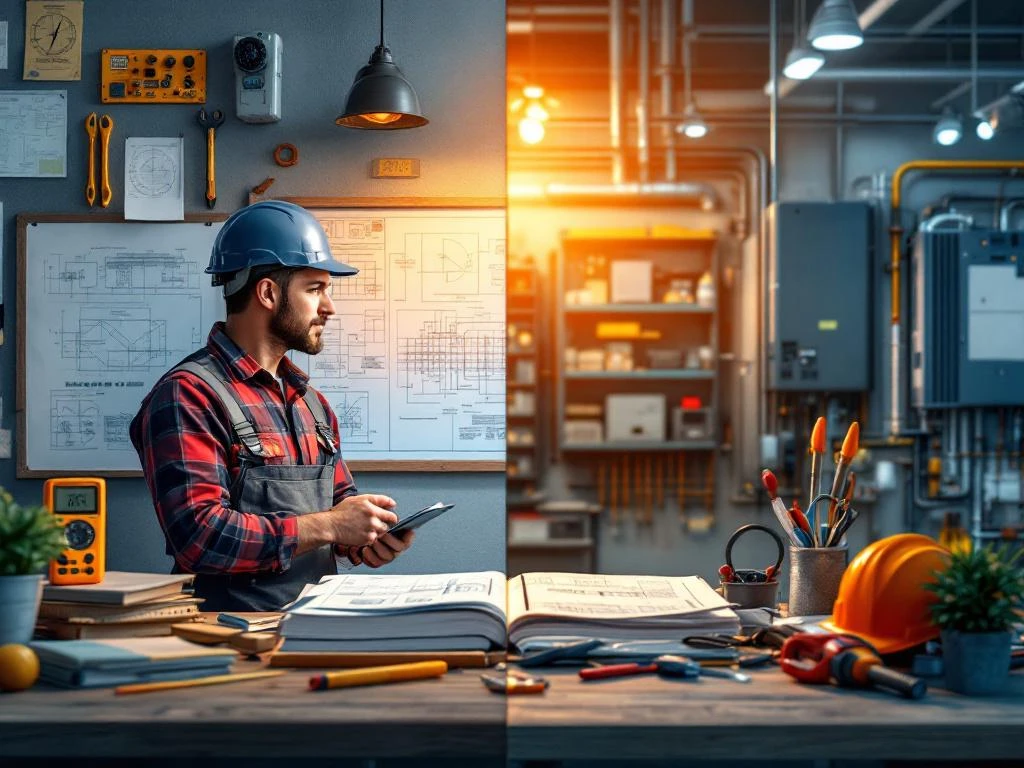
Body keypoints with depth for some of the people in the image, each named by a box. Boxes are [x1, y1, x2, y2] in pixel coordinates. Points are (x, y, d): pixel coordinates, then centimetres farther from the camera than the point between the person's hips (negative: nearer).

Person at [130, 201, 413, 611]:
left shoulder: (311, 400, 18)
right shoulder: (187, 395, -9)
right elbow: (200, 536, -19)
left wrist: (363, 540, 4)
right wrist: (327, 526, -14)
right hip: (234, 629, -7)